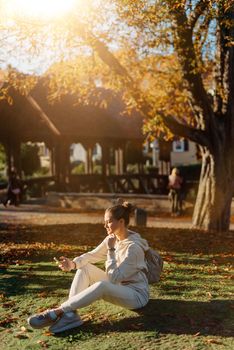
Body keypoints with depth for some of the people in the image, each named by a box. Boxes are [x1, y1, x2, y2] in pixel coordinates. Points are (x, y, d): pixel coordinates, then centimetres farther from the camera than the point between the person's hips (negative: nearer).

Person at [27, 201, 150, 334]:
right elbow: (92, 255, 2)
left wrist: (111, 249, -24)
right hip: (118, 287, 8)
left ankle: (57, 312, -30)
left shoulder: (133, 247, -24)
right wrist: (73, 263, -17)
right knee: (84, 268, -7)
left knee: (102, 285, -37)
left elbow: (113, 278, -25)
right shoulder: (112, 238, 0)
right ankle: (71, 314, -24)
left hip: (137, 294, -8)